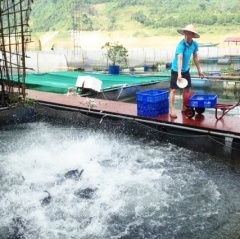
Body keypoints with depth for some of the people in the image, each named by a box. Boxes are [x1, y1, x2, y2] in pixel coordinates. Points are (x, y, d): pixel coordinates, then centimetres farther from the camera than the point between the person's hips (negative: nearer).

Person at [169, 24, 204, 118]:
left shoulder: (195, 44, -7)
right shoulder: (181, 45, -27)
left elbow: (195, 57, 7)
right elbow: (179, 59, -37)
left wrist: (199, 70, 10)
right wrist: (179, 74, -47)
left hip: (186, 69, 7)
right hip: (176, 70, -7)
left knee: (186, 88, 13)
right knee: (173, 89, -8)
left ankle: (184, 107, 27)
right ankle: (172, 110, -5)